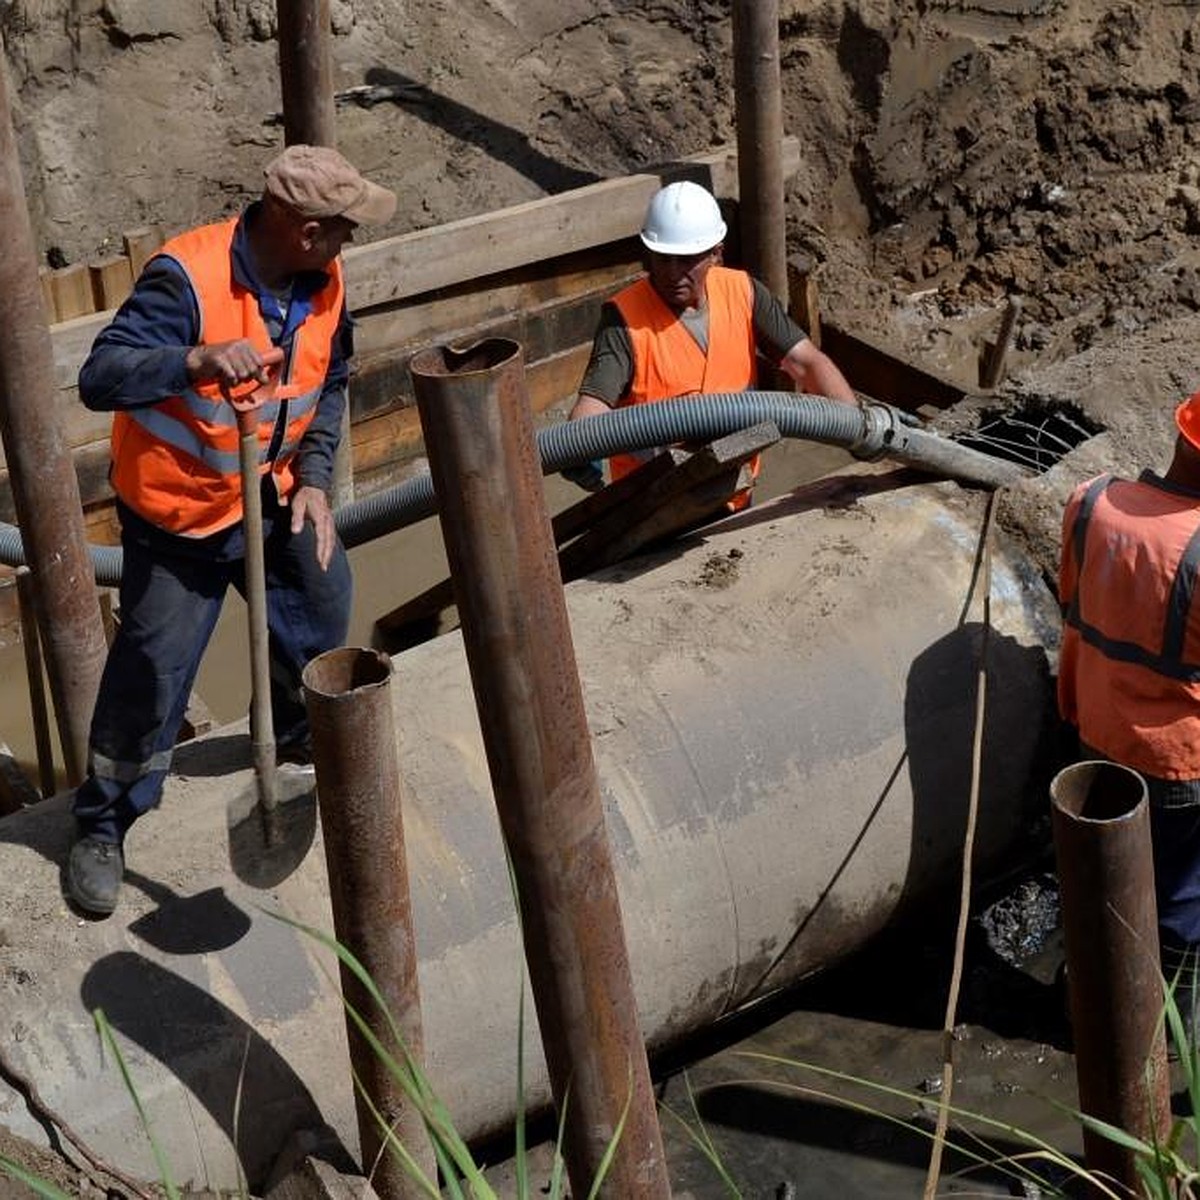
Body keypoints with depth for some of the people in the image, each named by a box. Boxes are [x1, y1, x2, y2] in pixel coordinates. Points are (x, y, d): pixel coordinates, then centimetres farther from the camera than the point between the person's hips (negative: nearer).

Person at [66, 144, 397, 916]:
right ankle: (104, 825, 19)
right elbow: (100, 379, -36)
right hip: (178, 512, -6)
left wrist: (314, 478, -4)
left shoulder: (323, 281, -8)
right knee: (153, 670, -1)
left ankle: (305, 731, 51)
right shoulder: (187, 276, -30)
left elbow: (329, 386, 7)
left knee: (324, 606, 20)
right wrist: (199, 361, -51)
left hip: (275, 497, 6)